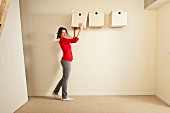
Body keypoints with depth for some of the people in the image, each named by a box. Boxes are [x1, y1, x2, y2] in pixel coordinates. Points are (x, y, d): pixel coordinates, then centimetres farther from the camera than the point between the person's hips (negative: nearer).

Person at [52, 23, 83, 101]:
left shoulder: (65, 40, 16)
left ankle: (55, 92, 29)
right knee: (65, 79, 0)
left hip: (66, 61, 10)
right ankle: (64, 97, 13)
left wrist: (74, 31, 21)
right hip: (66, 61, -10)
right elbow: (75, 40, -19)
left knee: (64, 78, 17)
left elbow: (73, 39, 28)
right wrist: (80, 30, -14)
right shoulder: (62, 40, -12)